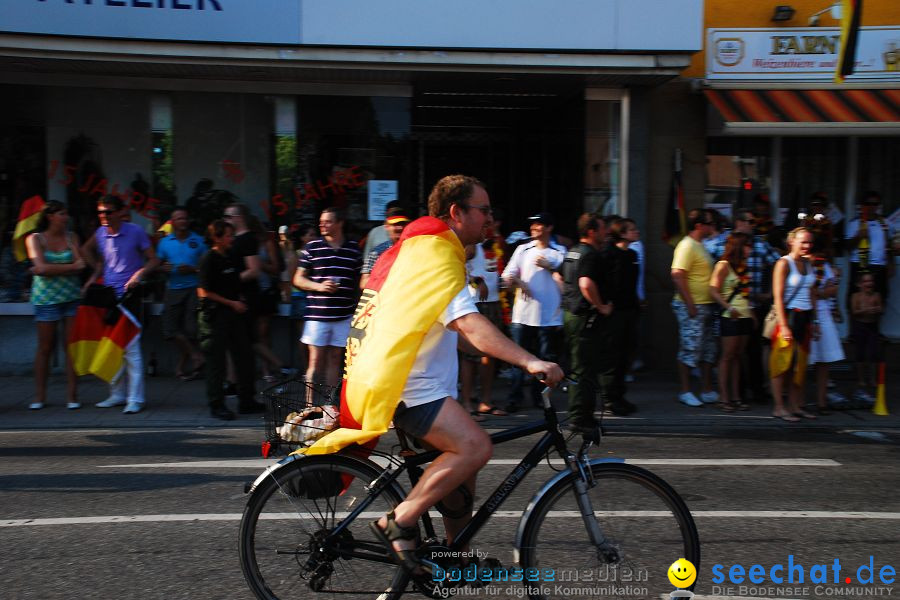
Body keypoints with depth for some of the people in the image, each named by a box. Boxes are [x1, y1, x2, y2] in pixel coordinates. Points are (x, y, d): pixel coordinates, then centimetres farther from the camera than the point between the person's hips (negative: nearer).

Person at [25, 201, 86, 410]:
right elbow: (42, 267, -12)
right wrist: (71, 266, -8)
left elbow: (80, 265, -4)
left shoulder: (71, 237, 9)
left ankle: (72, 394, 4)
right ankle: (39, 396, 11)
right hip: (46, 298, -2)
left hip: (72, 297, 2)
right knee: (45, 347, 2)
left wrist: (51, 269, -10)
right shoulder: (35, 239, 2)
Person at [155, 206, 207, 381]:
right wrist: (163, 268, -9)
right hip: (173, 289, 2)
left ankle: (182, 365, 12)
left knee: (190, 329, -3)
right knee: (170, 327, -8)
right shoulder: (165, 242, 9)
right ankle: (196, 356, 7)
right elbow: (157, 265, 13)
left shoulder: (198, 241, 5)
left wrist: (193, 269, -12)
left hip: (193, 289, -2)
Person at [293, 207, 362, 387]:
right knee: (316, 361, -2)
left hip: (344, 316, 2)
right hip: (318, 314, -2)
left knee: (335, 359, 7)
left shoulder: (353, 249, 8)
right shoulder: (312, 247, 3)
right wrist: (319, 286, -13)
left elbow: (359, 279, 17)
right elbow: (298, 279, 5)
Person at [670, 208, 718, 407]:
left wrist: (709, 304, 18)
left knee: (708, 349, 12)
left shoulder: (700, 245, 16)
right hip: (691, 307, -10)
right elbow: (677, 275, -22)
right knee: (690, 349, -4)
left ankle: (708, 391, 19)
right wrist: (690, 304, -23)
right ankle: (685, 392, 4)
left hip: (704, 306, 10)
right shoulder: (687, 246, -14)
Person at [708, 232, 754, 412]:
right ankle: (724, 397, -1)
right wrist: (728, 307, -24)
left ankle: (736, 396, 11)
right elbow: (713, 291, -14)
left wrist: (752, 312, 16)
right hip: (730, 317, -7)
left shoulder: (744, 267, 16)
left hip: (745, 317, 7)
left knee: (738, 357, 8)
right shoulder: (723, 266, -7)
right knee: (727, 356, -4)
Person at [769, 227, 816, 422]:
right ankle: (779, 408, 2)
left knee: (800, 364, 9)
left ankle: (796, 406, 16)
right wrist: (784, 326, -18)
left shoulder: (808, 264, 13)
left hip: (804, 317, 7)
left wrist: (811, 322, 12)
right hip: (788, 316, -7)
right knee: (783, 363, -3)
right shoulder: (784, 263, -8)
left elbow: (810, 294, 18)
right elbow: (778, 297, -13)